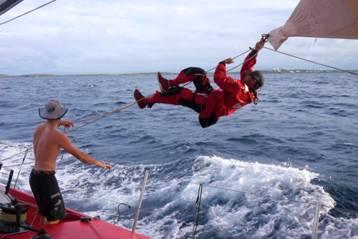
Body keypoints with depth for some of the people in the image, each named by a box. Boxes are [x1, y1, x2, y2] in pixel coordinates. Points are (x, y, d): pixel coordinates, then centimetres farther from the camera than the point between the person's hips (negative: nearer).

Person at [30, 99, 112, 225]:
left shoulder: (38, 128, 4)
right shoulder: (58, 136, -17)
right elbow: (80, 155, -14)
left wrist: (59, 123, 32)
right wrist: (100, 163, -4)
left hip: (35, 176, 9)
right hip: (46, 179, -8)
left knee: (45, 215, 25)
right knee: (54, 219, 2)